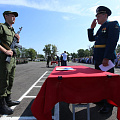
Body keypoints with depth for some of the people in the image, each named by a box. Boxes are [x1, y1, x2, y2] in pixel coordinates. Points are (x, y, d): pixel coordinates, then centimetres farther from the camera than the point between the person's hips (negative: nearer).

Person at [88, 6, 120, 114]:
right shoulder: (101, 29, 22)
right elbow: (91, 39, 26)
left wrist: (106, 58, -24)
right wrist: (92, 28, 15)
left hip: (106, 59, -9)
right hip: (98, 59, 9)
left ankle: (109, 105, 10)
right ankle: (102, 99, 30)